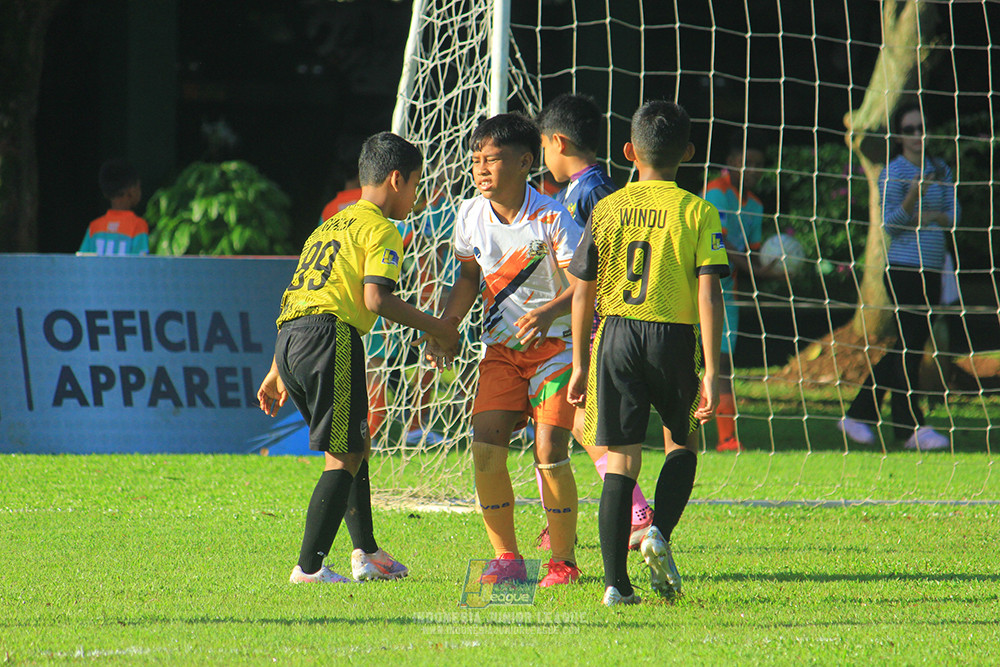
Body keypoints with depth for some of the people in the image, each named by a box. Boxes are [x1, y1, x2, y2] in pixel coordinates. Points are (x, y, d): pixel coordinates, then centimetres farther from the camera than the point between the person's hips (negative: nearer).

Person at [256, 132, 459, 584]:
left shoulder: (329, 226, 28)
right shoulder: (380, 229, 2)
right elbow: (376, 298, -12)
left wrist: (278, 372, 31)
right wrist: (434, 328, -1)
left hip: (289, 339, 9)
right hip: (330, 335, -9)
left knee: (354, 446, 21)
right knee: (345, 457, -6)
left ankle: (367, 552, 20)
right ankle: (309, 567, -12)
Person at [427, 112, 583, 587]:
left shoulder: (551, 218, -15)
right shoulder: (470, 216, 0)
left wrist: (548, 312, -35)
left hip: (555, 342, -5)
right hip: (501, 348, 5)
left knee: (549, 451, -14)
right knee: (485, 447, -9)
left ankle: (564, 561, 1)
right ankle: (507, 560, 3)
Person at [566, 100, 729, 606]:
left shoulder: (607, 210, 4)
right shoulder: (698, 213, -2)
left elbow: (583, 294, 5)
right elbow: (709, 294, -9)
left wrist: (580, 364, 14)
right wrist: (711, 370, -8)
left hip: (615, 336, 1)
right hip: (673, 337, -1)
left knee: (621, 460, 4)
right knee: (682, 443, 22)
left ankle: (616, 581, -3)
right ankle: (659, 532, -3)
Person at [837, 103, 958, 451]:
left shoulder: (940, 170, 14)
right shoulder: (893, 173, -4)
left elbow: (953, 216, 11)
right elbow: (889, 225, -10)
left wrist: (928, 217, -10)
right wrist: (912, 197, -26)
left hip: (931, 271, 7)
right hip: (903, 266, -7)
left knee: (908, 346, 7)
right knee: (909, 345, -11)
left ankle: (858, 415, 16)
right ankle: (911, 426, -12)